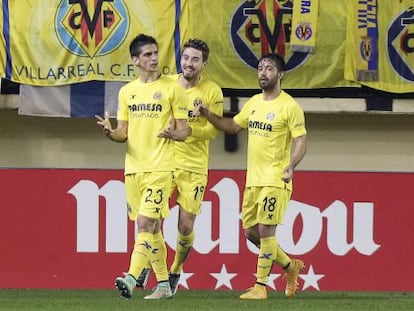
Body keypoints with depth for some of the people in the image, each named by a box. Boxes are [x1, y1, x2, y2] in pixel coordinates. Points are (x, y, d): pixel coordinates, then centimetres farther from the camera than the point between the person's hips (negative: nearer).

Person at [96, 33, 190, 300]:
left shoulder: (172, 89, -1)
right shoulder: (127, 91, 13)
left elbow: (184, 132, 0)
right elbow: (124, 134, 14)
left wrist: (173, 133, -23)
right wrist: (111, 133, -8)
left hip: (160, 167, -5)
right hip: (133, 166, 5)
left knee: (146, 222, -17)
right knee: (152, 227, 9)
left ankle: (131, 278, -25)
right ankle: (164, 284, 16)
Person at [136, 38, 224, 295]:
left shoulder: (212, 91, -2)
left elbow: (215, 129, -6)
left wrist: (188, 130, -21)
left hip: (194, 167, -1)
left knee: (186, 226, 0)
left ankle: (176, 270, 24)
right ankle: (146, 266, 12)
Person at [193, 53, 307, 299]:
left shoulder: (289, 106, -9)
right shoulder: (254, 103, 13)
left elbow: (301, 141, -12)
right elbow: (233, 126, 23)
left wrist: (291, 166, -28)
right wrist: (208, 115, 8)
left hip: (275, 180, -8)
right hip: (253, 179, 8)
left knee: (265, 230, -11)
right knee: (251, 232, 9)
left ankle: (260, 286, -5)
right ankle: (290, 265, 27)